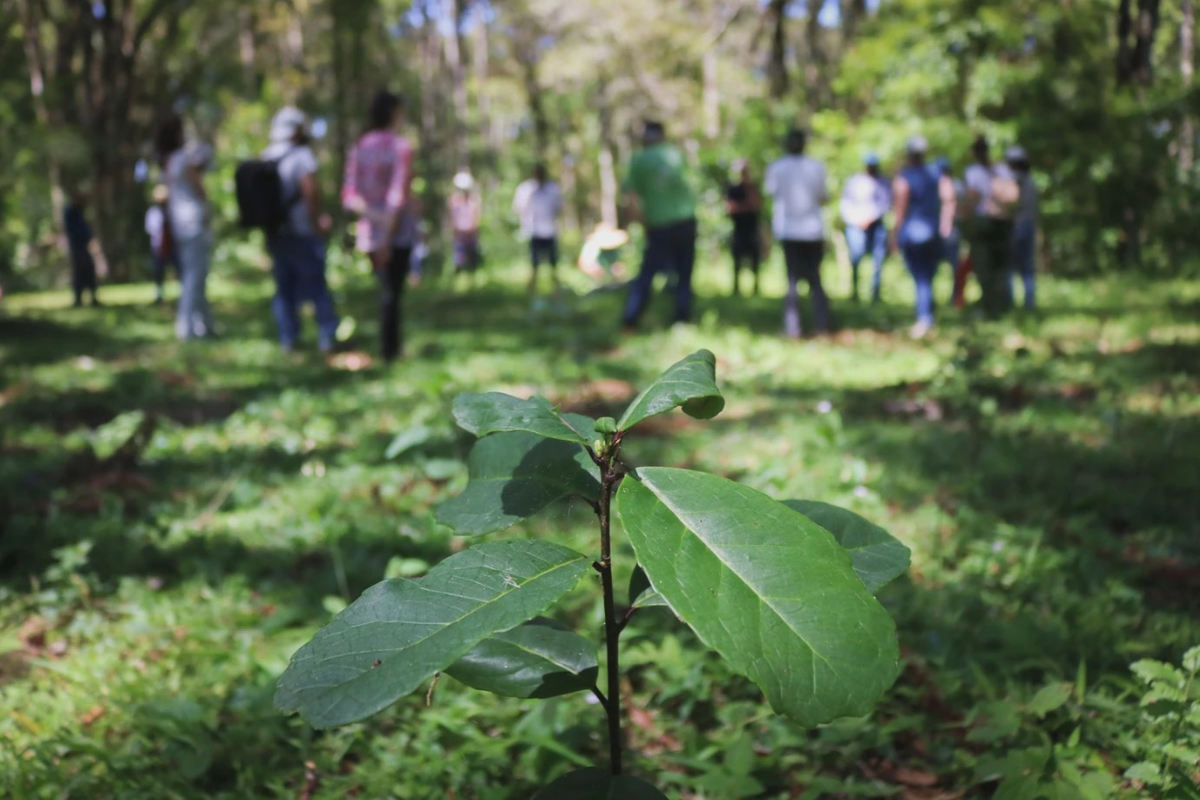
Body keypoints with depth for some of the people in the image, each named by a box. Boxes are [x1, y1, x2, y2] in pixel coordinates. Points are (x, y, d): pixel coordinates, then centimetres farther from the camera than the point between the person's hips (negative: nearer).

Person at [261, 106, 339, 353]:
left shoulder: (264, 158, 7)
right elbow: (310, 191, -24)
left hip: (274, 234, 6)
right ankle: (327, 337, 8)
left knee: (284, 287, 13)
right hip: (302, 232, -6)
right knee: (316, 285, 4)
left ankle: (287, 338, 15)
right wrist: (317, 221, -14)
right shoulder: (302, 155, -13)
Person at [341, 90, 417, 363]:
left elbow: (349, 197, -4)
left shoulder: (358, 149, 5)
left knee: (388, 289, 18)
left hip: (369, 234, 5)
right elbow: (397, 195, -17)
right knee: (392, 292, 2)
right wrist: (388, 234, -16)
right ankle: (390, 350, 5)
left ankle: (395, 346, 24)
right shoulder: (401, 147, -10)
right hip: (398, 233, -5)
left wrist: (378, 217, -12)